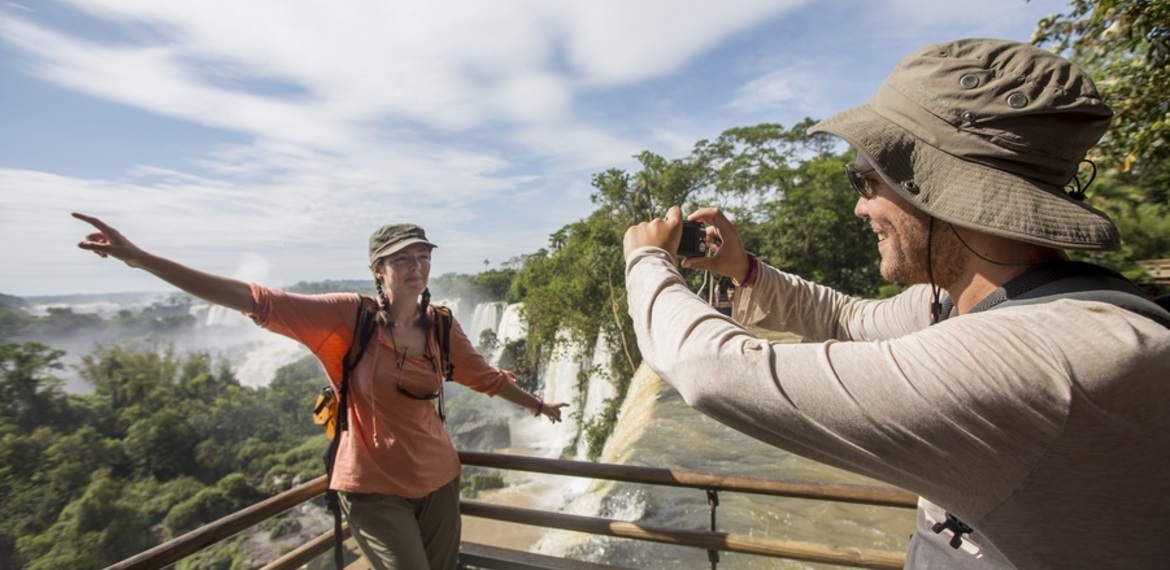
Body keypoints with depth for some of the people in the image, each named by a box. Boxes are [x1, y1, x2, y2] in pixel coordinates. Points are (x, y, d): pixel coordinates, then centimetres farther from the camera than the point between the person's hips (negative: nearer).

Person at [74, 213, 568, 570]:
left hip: (438, 479, 4)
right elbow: (255, 301, -19)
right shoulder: (349, 317, -15)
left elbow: (486, 377, 9)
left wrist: (537, 404, 20)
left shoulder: (442, 327, -5)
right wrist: (140, 258, -23)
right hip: (375, 487, -4)